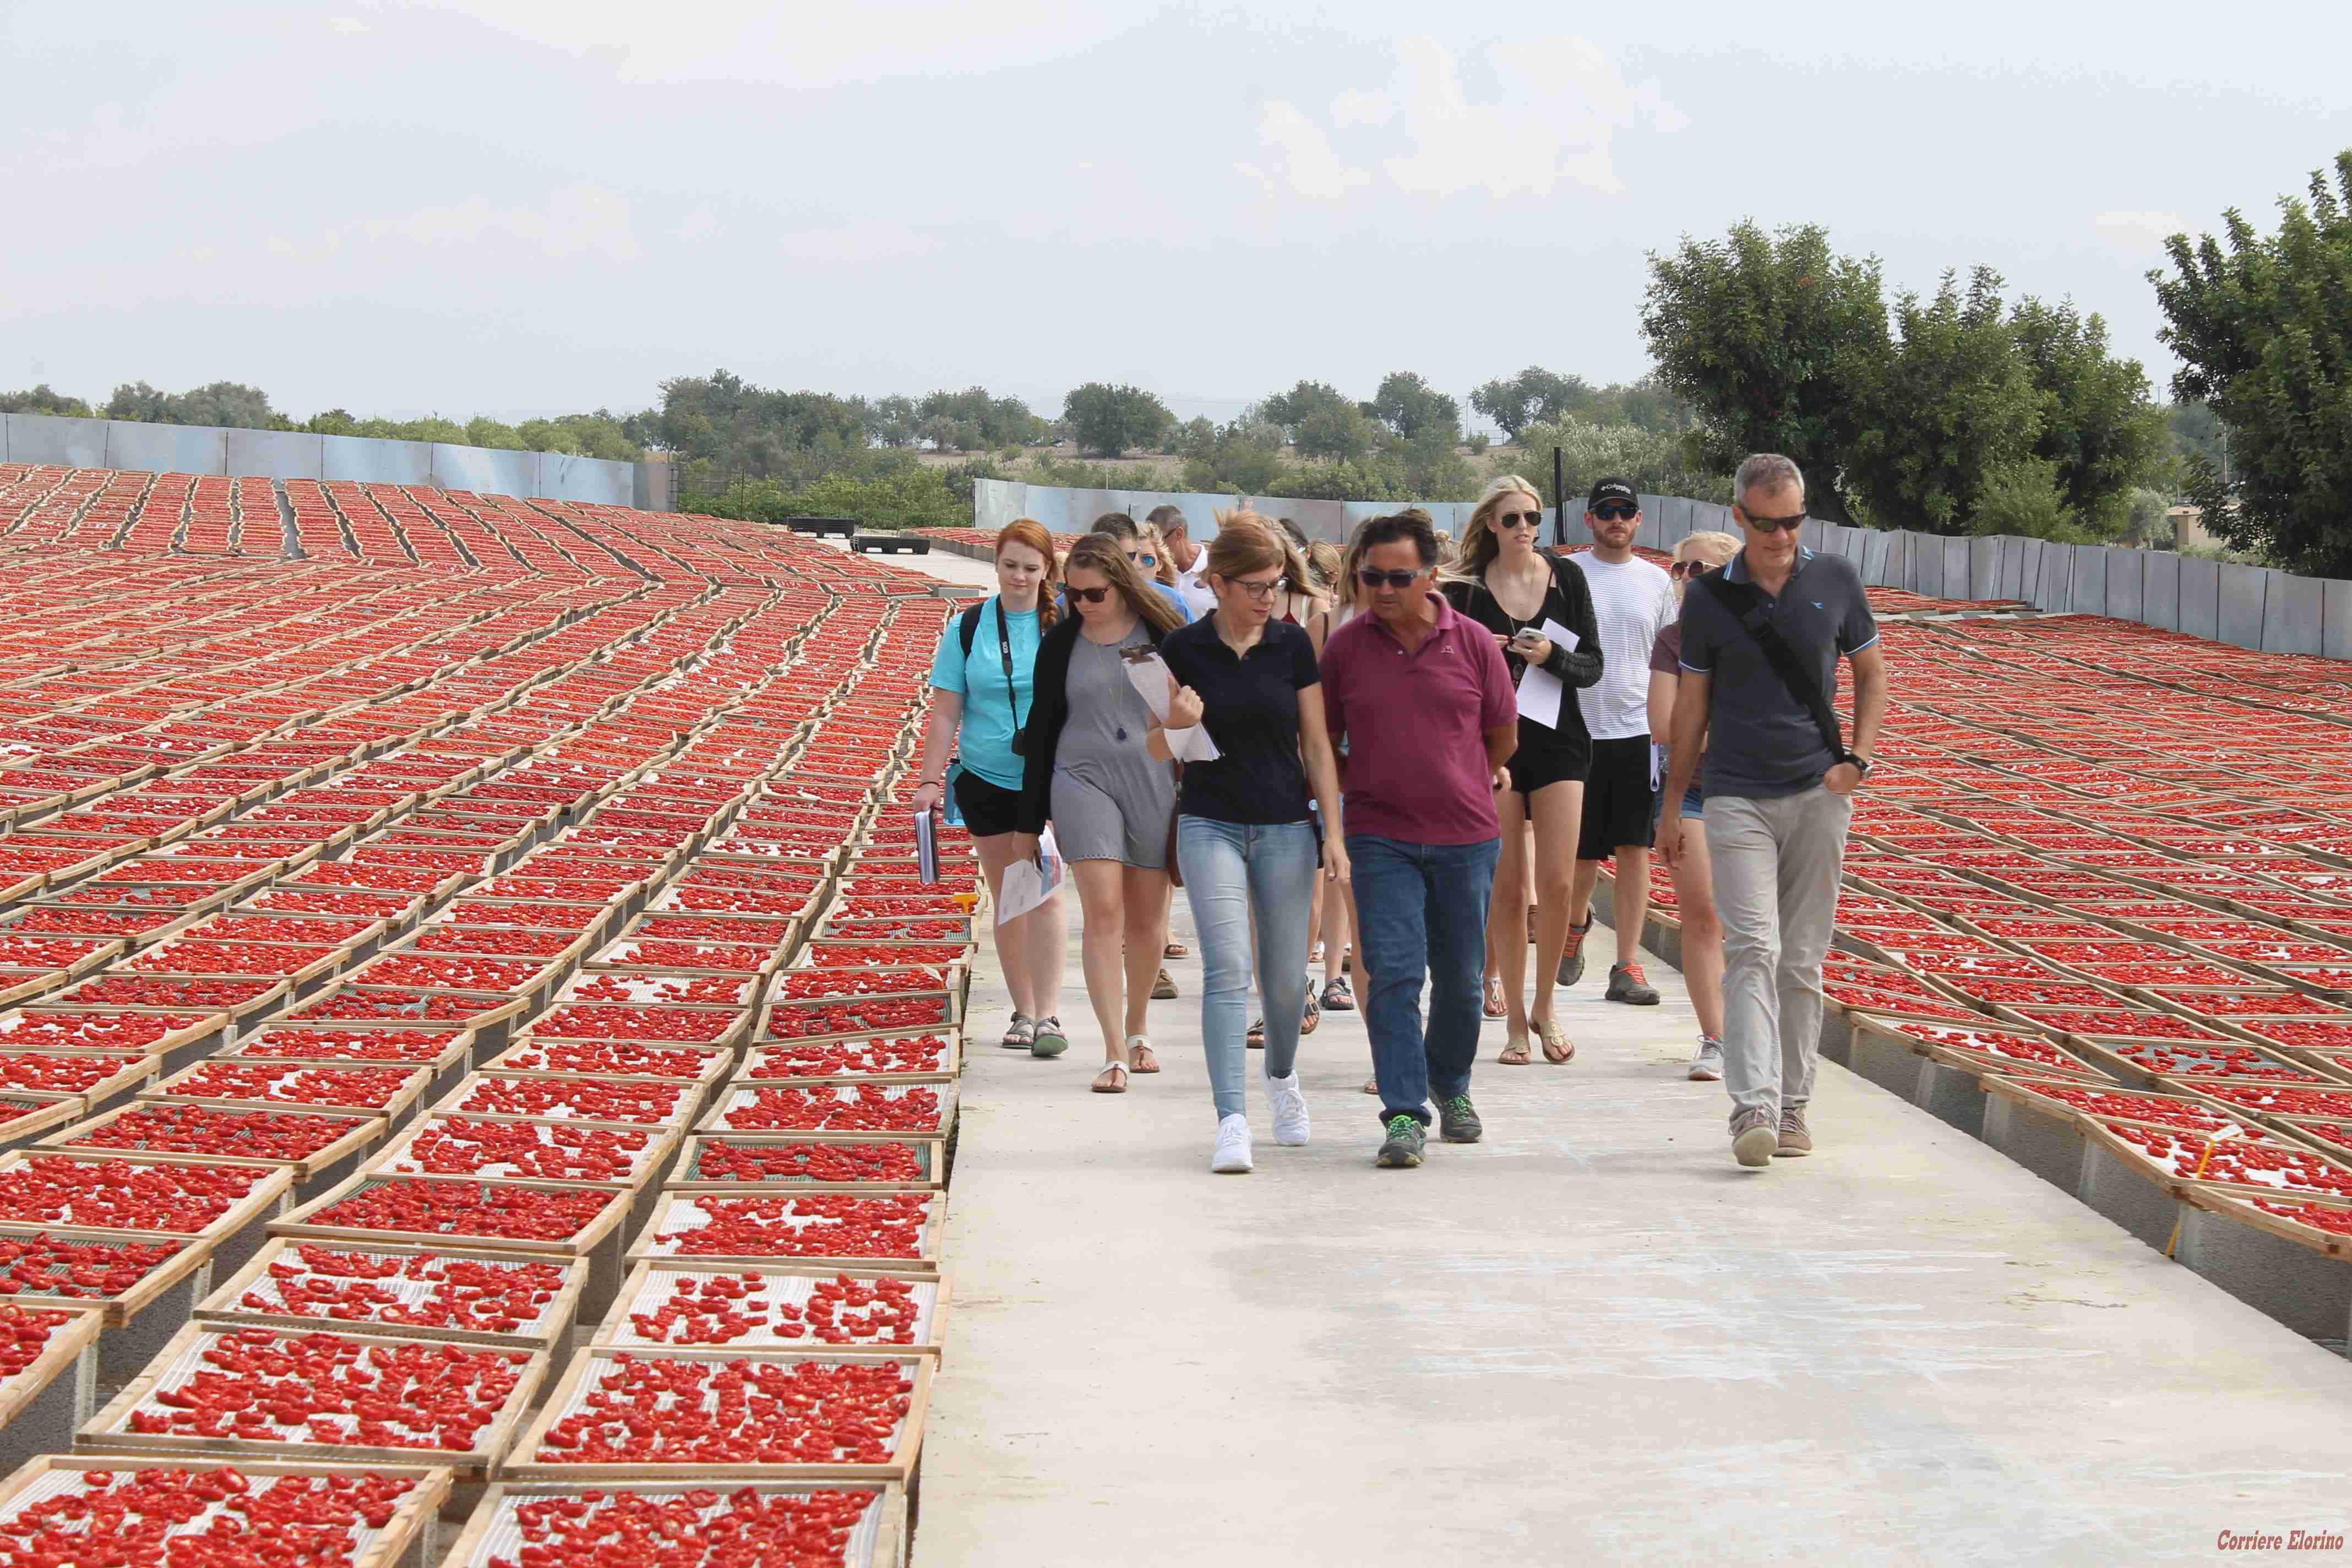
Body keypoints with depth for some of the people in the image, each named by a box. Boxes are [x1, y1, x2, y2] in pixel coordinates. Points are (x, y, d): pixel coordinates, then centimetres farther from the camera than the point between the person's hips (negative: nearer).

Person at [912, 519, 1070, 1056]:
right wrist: (931, 779, -2)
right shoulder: (968, 628, 2)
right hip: (987, 780, 2)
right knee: (1007, 898, 9)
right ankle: (1023, 1011, 20)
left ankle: (1048, 1016, -12)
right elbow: (946, 711, 3)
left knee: (1044, 891, -11)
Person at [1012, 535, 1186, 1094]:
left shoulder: (1162, 633, 1)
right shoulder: (1060, 644, 5)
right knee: (1103, 913, -12)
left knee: (1147, 921, 8)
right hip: (1083, 780, 0)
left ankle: (1137, 1029, 31)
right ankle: (1116, 1054, -13)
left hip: (1154, 783, 0)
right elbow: (1041, 729, 10)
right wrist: (1029, 820, 10)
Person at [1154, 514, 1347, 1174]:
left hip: (1285, 828, 2)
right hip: (1210, 825, -2)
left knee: (1286, 976, 9)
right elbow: (1157, 747, 4)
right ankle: (1232, 1121, -16)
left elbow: (1317, 743, 5)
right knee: (1227, 970, -14)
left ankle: (1282, 1076, 39)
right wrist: (1179, 724, -19)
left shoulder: (1292, 645, 0)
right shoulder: (1182, 649, -3)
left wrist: (1333, 830, 0)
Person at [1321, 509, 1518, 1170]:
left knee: (1460, 979, 11)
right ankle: (1404, 1114, -8)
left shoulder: (1473, 643, -1)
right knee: (1393, 974, -10)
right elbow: (1322, 740, 11)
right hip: (1381, 841, -1)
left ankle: (1450, 1085, 34)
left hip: (1466, 838, 1)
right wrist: (1373, 783, 10)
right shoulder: (1345, 647, -1)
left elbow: (1503, 738, 11)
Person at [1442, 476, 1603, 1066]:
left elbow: (1592, 665, 3)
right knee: (1506, 890, 0)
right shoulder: (1466, 588, 0)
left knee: (1558, 884, -4)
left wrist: (1551, 657, -16)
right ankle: (1515, 1020, 11)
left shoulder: (1566, 578, 4)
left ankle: (1545, 1006, 14)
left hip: (1557, 741, 1)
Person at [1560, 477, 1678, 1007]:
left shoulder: (1656, 582, 9)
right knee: (1582, 853, 4)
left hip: (1639, 732, 2)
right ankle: (1576, 923, 36)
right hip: (1581, 731, -2)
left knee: (1635, 848, -1)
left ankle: (1627, 967, 4)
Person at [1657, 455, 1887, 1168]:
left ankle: (1793, 1107, 14)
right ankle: (1752, 1109, -21)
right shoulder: (1710, 597, 3)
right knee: (1752, 949, -14)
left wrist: (1857, 758, 1)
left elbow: (1872, 672, 16)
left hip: (1819, 795, 2)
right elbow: (1692, 705, 9)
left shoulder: (1835, 581, 5)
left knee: (1803, 960, 6)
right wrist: (1672, 805, 10)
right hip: (1737, 797, -1)